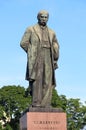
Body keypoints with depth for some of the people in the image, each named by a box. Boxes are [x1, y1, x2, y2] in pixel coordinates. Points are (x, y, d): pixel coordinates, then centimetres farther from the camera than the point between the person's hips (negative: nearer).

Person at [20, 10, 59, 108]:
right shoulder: (31, 29, 9)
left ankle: (46, 105, -7)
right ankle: (36, 104, -16)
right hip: (35, 59, -4)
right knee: (37, 80, -13)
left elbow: (56, 47, 21)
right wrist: (32, 54, -2)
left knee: (48, 82, -5)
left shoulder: (51, 32, 20)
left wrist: (55, 59, 11)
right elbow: (23, 43, 1)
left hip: (48, 59, 4)